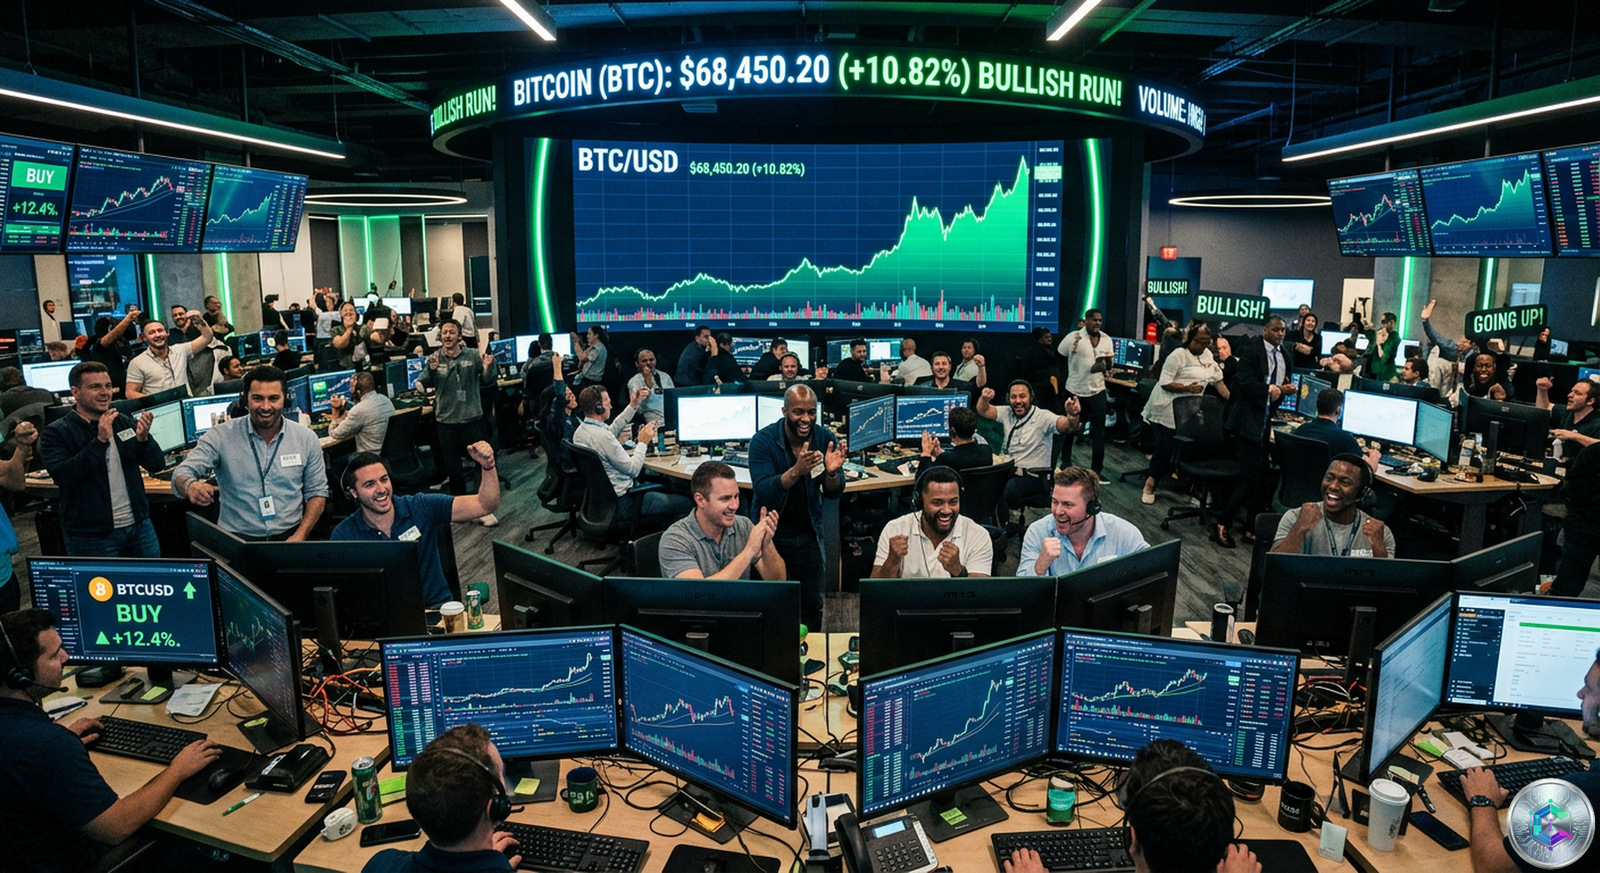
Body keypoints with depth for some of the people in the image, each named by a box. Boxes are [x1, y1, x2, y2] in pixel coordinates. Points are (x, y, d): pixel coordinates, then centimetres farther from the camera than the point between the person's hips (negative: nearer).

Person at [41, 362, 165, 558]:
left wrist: (143, 438, -18)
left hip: (139, 527, 4)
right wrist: (100, 441, -25)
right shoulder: (57, 433, -6)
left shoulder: (125, 422, 5)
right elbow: (62, 475, -20)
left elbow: (157, 465, 1)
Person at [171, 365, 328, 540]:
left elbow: (317, 492, 7)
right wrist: (190, 486, -28)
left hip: (290, 537, 0)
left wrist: (300, 536, -6)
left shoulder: (306, 438, 4)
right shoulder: (221, 436, 1)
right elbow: (183, 474, -4)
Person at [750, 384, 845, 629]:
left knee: (812, 604, 10)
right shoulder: (763, 441, -16)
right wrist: (795, 471, -41)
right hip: (771, 531, -2)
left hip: (808, 532, 3)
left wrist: (832, 472, -27)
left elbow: (833, 494, -5)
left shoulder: (825, 439, -7)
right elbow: (764, 493, -26)